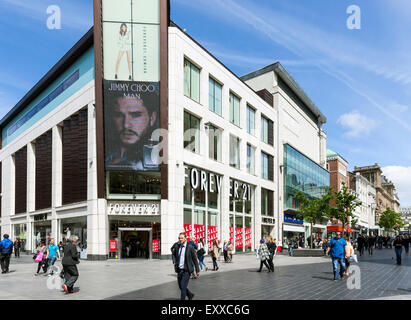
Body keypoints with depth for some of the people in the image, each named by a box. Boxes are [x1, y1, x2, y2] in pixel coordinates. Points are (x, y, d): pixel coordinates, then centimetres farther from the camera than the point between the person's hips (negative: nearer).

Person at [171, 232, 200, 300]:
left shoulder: (190, 247, -9)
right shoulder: (177, 246, 3)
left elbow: (195, 259, -4)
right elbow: (174, 254, 23)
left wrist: (197, 270, -2)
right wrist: (174, 261, 3)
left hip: (187, 270, -5)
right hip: (179, 270, 6)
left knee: (183, 286, -10)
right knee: (180, 286, 14)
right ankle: (190, 295, 38)